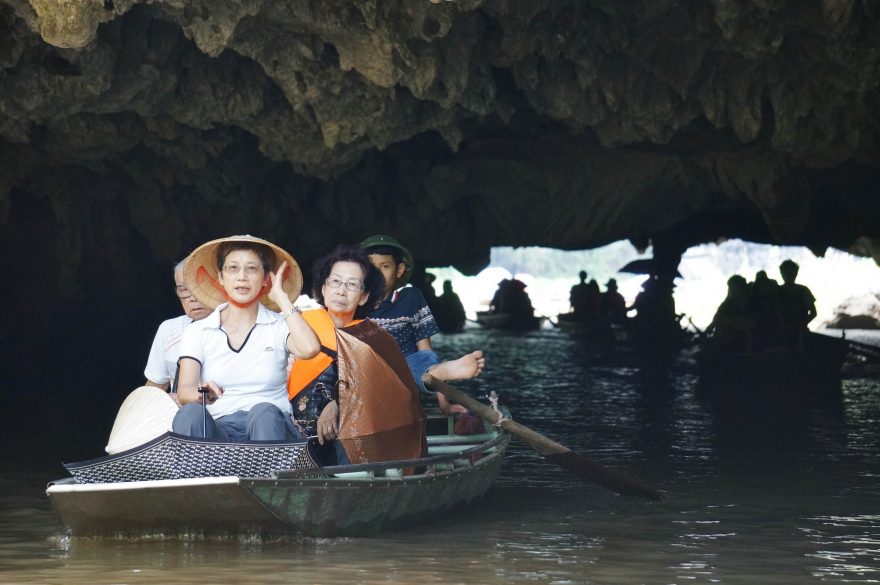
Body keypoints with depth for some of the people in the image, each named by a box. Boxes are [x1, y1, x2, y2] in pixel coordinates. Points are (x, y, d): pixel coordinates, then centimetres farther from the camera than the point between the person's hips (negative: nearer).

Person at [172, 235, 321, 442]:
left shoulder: (280, 326, 10)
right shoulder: (197, 332, 13)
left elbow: (309, 349, -13)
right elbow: (184, 391, -2)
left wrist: (281, 297, 0)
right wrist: (201, 394, -29)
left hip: (269, 426, 0)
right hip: (217, 429, 1)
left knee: (264, 412, -36)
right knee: (191, 413, -33)